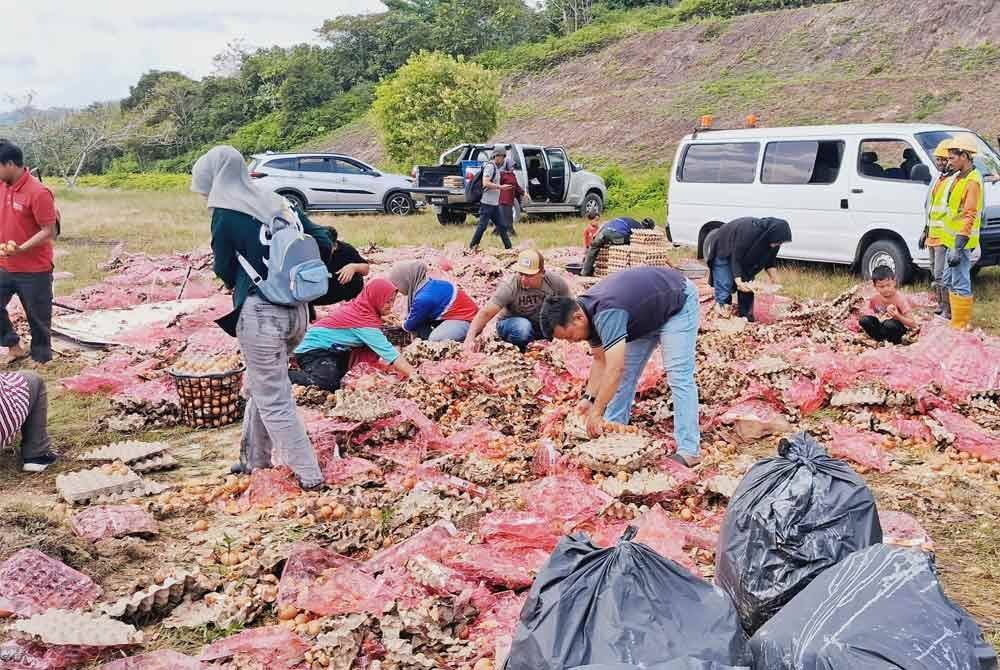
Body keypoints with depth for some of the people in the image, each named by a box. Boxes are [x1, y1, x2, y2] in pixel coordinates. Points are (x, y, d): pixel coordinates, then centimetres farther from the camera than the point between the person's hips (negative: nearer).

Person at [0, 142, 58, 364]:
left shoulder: (38, 193, -19)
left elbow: (49, 231, -18)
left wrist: (21, 249, -28)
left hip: (34, 270, -7)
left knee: (38, 318, 5)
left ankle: (40, 359, 19)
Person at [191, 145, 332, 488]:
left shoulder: (225, 214, -8)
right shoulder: (278, 203, 7)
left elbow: (224, 271, 0)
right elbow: (323, 242, 7)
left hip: (259, 314, -7)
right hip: (296, 310, 7)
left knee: (273, 400, 6)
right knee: (261, 385, 24)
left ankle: (309, 474, 10)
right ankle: (255, 457, 36)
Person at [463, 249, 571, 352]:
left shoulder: (556, 283, -18)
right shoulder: (509, 286, -27)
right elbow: (486, 313, -35)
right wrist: (470, 338, -49)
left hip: (544, 326, 4)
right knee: (522, 327, -38)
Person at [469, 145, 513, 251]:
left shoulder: (496, 168, 17)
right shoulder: (490, 166, -12)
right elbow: (485, 183, -22)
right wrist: (500, 187, -22)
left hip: (495, 204, 10)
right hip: (487, 203, -10)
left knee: (501, 226, 10)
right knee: (482, 226, -6)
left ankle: (508, 247, 14)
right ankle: (472, 246, 3)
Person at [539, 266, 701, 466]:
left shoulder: (607, 314, -38)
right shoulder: (588, 311, -10)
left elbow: (614, 369, -40)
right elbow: (601, 360, 1)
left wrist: (596, 413, -34)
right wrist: (589, 398, -8)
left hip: (678, 301, -9)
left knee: (678, 375, -15)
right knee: (627, 371, 6)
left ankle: (688, 451, -15)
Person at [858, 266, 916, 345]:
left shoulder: (900, 299, -23)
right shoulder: (875, 297, -11)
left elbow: (913, 324, -27)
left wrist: (897, 316, -41)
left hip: (899, 327, -4)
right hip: (882, 324, 4)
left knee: (890, 324, -38)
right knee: (864, 320, -21)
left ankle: (897, 342, -5)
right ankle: (881, 340, 1)